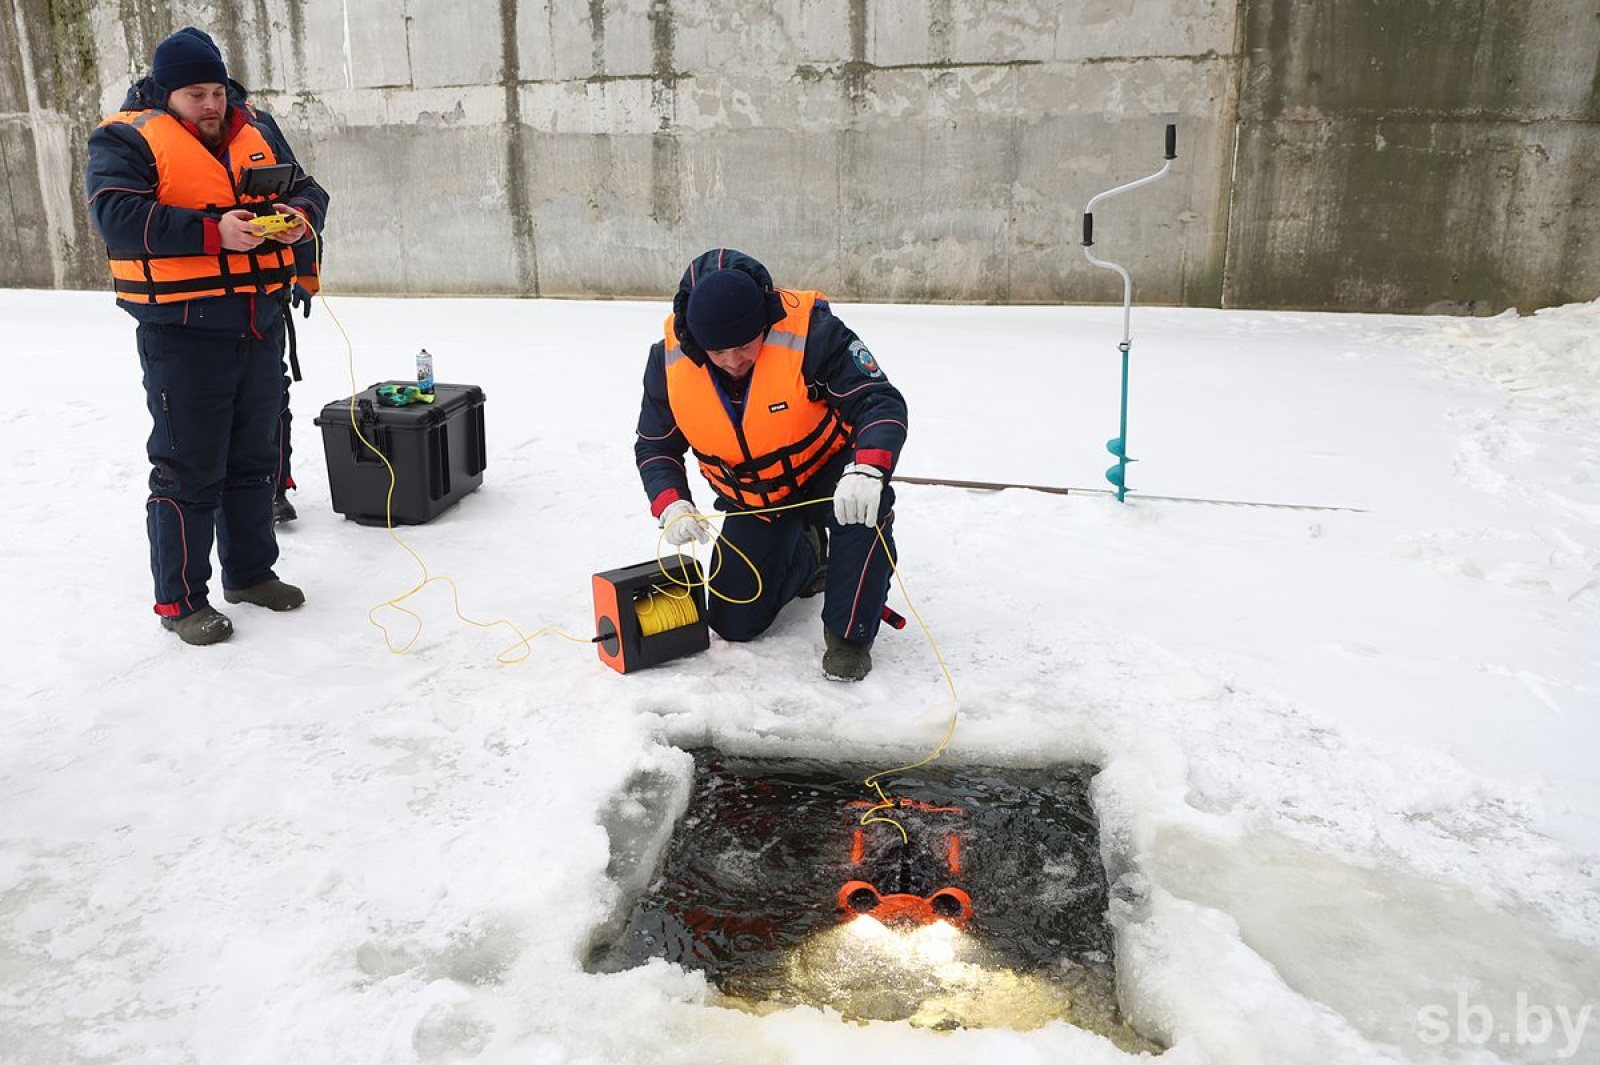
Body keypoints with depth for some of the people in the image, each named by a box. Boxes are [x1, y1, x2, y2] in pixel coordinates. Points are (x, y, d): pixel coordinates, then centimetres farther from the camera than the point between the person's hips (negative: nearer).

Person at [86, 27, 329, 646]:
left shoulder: (256, 130, 11)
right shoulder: (128, 140, -6)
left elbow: (307, 190, 14)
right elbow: (117, 215, -21)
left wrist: (300, 217, -11)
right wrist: (212, 232, -30)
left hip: (261, 330, 6)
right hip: (183, 335, -6)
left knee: (255, 458, 16)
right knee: (188, 471, -1)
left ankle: (250, 572, 31)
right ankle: (180, 600, 10)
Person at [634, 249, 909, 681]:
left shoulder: (809, 331, -30)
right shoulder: (669, 361, -18)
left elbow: (880, 401, -33)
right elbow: (655, 447, -6)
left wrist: (866, 471, -53)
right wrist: (672, 505, -27)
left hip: (827, 472, -3)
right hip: (752, 501, 4)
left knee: (865, 504, -39)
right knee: (733, 624, 4)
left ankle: (849, 633, -16)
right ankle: (807, 558, 34)